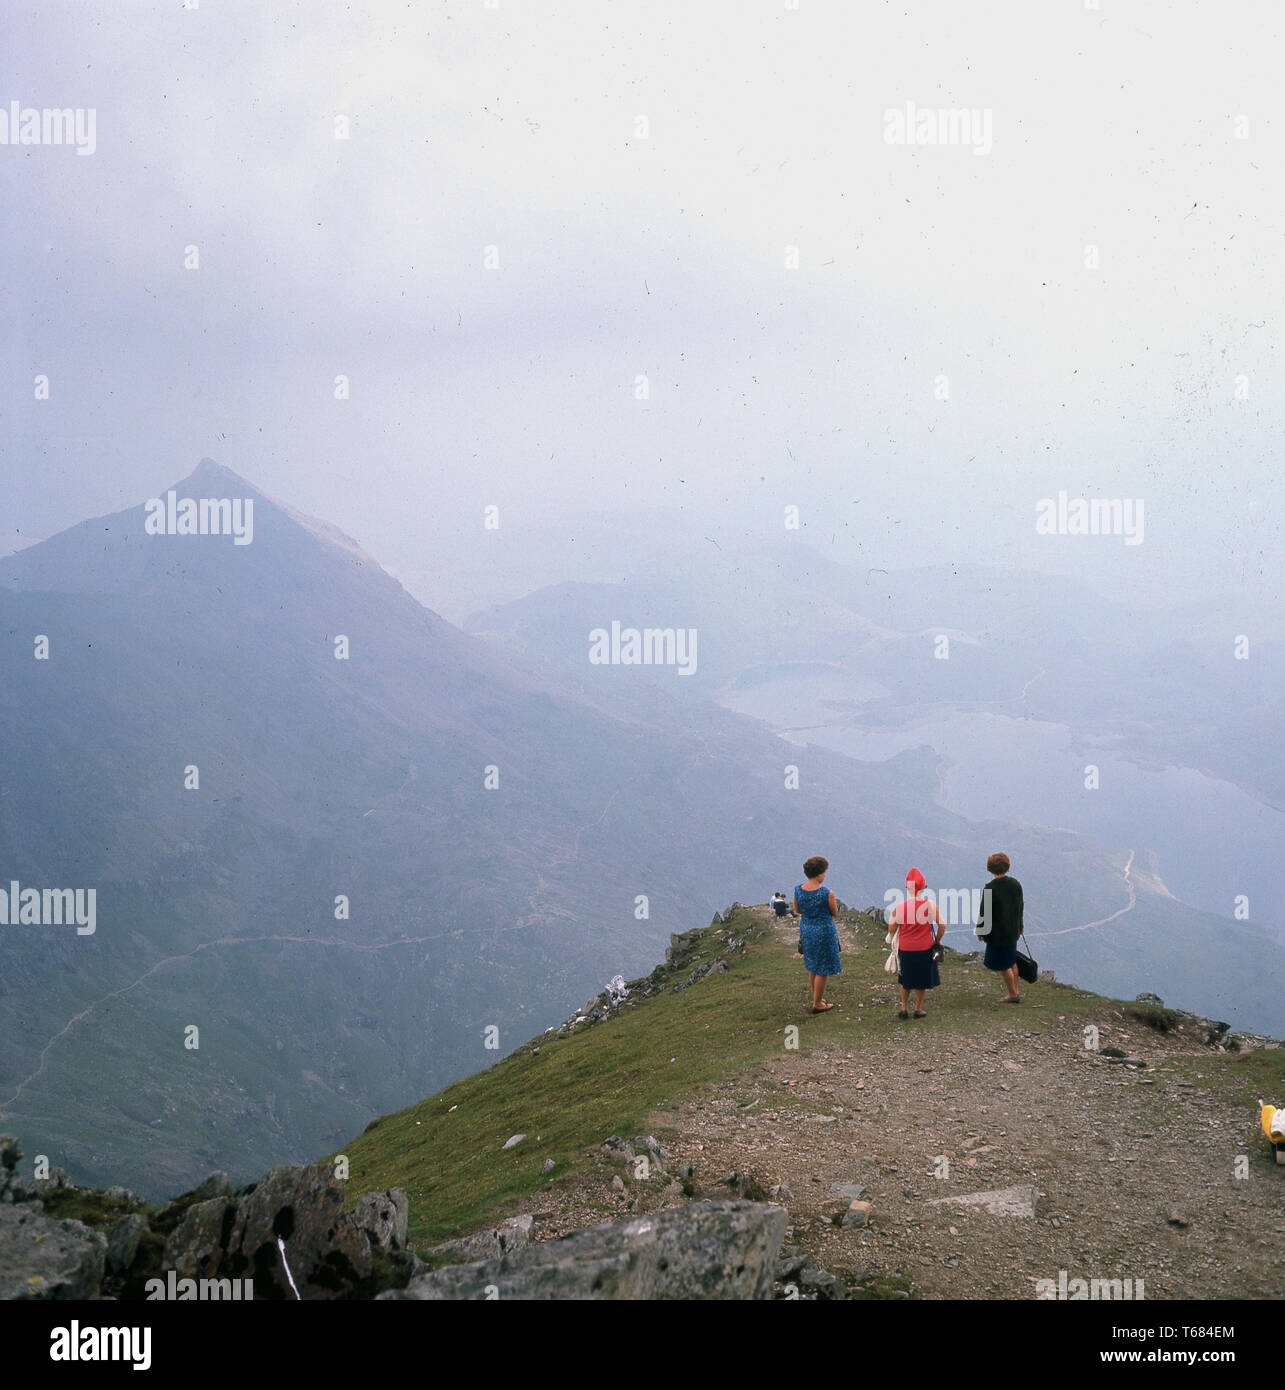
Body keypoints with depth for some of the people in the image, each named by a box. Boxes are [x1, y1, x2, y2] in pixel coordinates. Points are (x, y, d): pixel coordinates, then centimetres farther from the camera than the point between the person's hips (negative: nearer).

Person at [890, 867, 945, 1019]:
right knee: (921, 981, 14)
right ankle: (918, 1009, 21)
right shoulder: (930, 905, -10)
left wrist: (894, 942, 20)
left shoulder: (899, 907, -8)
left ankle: (904, 1009, 19)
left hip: (905, 949, 1)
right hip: (925, 949, -1)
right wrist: (937, 941, 8)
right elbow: (942, 925, -8)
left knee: (905, 981, 18)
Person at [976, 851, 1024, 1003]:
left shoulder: (989, 889, -22)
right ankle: (1015, 992, 28)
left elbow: (984, 912, -16)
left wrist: (980, 930, -1)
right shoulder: (1015, 884, -5)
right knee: (1011, 961, 22)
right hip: (1013, 929, 6)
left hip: (998, 932, -6)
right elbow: (1020, 906, 7)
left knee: (1003, 964, 9)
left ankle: (1013, 994, 19)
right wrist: (1020, 925, 21)